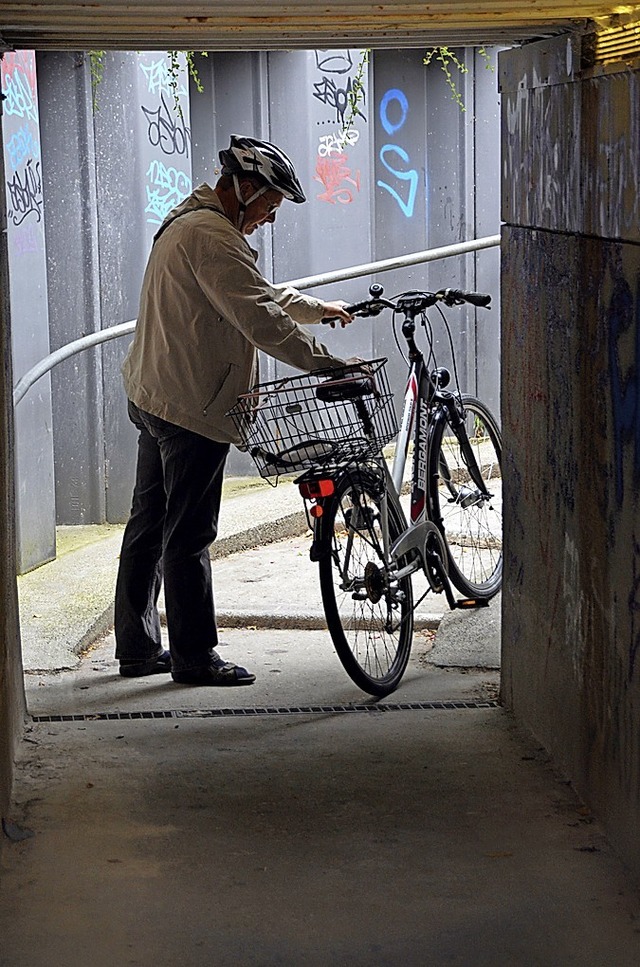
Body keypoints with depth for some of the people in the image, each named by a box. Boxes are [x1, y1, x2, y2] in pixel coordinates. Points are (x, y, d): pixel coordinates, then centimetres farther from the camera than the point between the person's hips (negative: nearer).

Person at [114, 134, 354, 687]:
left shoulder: (186, 223, 18)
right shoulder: (212, 236, -18)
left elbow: (256, 293, 31)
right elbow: (261, 319, -25)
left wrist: (315, 308, 36)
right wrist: (330, 365, -23)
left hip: (153, 398, 11)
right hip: (193, 407, -11)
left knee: (150, 526, 14)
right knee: (189, 536, -3)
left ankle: (138, 647, 23)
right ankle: (195, 658, 5)